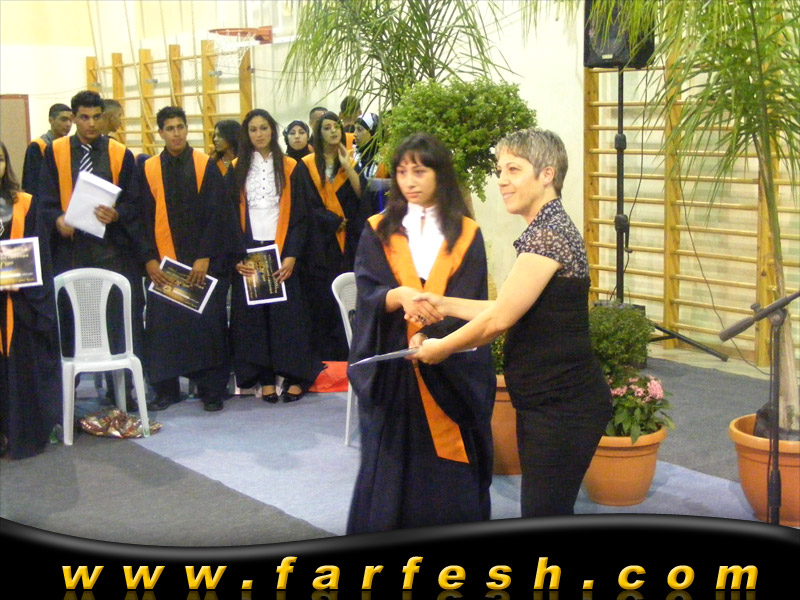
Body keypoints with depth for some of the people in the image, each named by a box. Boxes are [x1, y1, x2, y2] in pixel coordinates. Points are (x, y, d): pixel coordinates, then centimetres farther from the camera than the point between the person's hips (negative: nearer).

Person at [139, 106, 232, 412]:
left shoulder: (206, 165, 2)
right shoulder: (149, 169, 6)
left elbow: (216, 213, -2)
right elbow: (145, 218, 5)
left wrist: (205, 256, -10)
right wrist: (149, 258, -5)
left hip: (203, 261, -1)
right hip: (163, 263, 1)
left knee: (208, 324, 0)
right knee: (162, 326, 2)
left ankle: (211, 390, 10)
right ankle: (166, 389, 14)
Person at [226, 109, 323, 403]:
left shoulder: (290, 168, 3)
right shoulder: (237, 170, 7)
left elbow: (299, 215, 0)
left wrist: (291, 255, -11)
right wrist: (237, 255, -8)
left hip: (280, 250, -2)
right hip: (248, 252, 2)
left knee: (287, 312, -3)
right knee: (252, 314, 1)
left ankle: (295, 377, 4)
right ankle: (265, 378, 8)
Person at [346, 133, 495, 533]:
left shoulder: (466, 234, 3)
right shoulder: (378, 231, 6)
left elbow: (469, 303, -6)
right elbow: (367, 294, -5)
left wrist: (429, 336, -23)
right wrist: (399, 296, -27)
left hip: (451, 371, 0)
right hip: (391, 368, 1)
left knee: (448, 469, 2)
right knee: (391, 467, 3)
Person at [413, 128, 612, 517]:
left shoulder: (550, 235, -20)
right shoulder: (543, 230, 13)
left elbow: (499, 319, -19)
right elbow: (513, 312, 14)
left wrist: (440, 349, -6)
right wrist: (445, 305, 10)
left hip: (563, 408, -10)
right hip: (545, 403, 10)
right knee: (544, 512, 19)